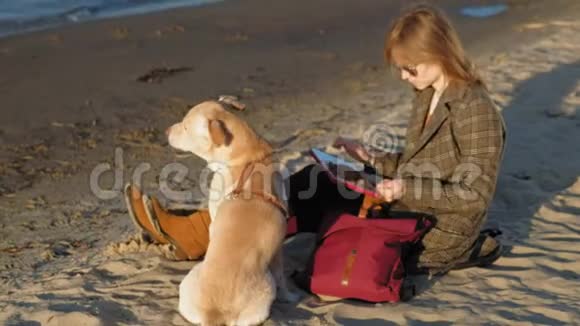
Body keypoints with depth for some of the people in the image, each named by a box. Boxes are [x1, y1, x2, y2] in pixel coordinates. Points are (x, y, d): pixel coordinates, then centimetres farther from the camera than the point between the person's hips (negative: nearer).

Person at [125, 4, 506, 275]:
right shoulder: (427, 97, 9)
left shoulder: (477, 111, -18)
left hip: (435, 235, -8)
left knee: (310, 200, -16)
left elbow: (475, 196, -20)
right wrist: (372, 158, 3)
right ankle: (197, 231, -10)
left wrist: (408, 189, -27)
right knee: (312, 184, -7)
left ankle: (197, 234, -9)